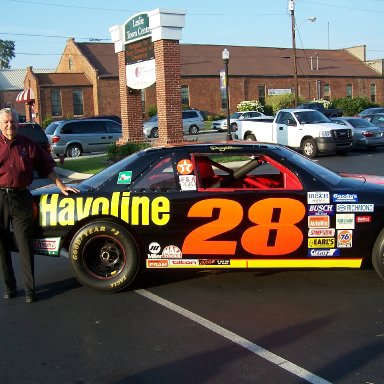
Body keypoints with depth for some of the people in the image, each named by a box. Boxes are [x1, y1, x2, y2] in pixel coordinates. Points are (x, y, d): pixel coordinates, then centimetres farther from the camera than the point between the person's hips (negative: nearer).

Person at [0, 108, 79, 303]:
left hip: (21, 198, 0)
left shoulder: (28, 145, 6)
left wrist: (61, 186, 8)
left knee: (25, 246, 1)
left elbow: (47, 167, 11)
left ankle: (30, 288, 6)